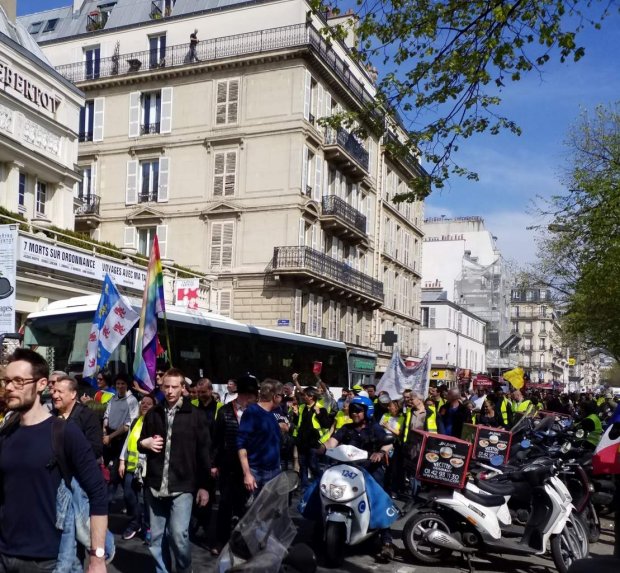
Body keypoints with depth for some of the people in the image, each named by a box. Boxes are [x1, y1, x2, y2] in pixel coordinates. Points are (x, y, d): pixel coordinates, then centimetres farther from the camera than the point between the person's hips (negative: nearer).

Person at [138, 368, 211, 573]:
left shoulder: (193, 415, -2)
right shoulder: (153, 414, 9)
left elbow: (203, 452, 0)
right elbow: (141, 444, 21)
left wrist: (204, 485, -3)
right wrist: (144, 443, -3)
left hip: (182, 486, -4)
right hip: (156, 485, 4)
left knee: (179, 535, -8)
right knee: (156, 537, 8)